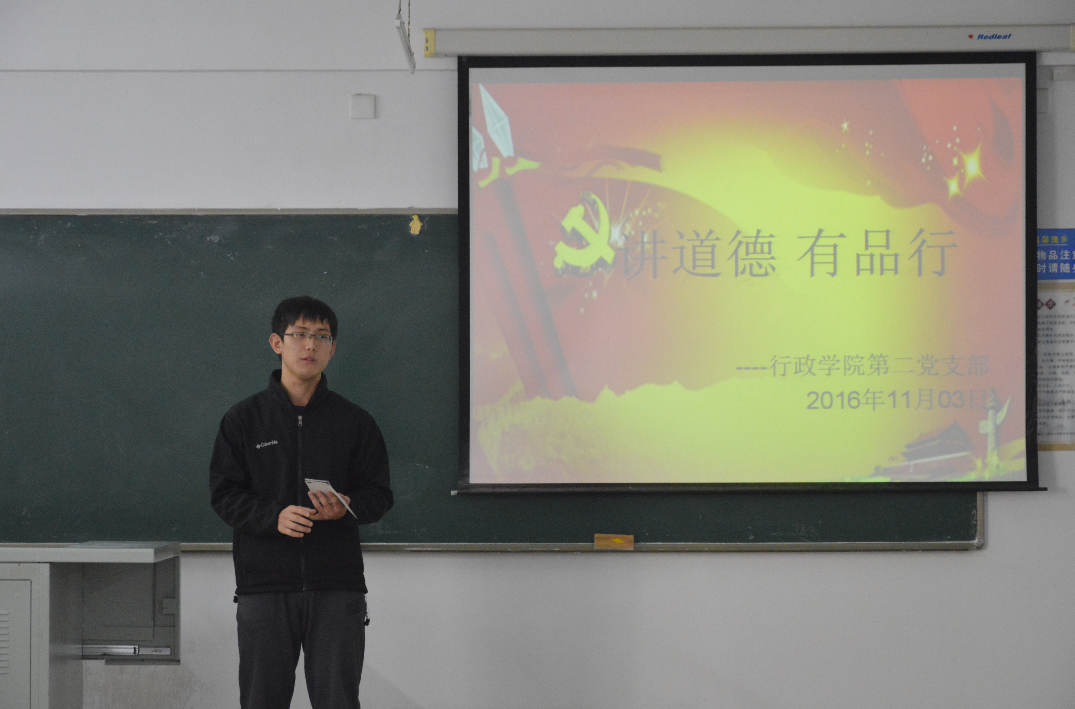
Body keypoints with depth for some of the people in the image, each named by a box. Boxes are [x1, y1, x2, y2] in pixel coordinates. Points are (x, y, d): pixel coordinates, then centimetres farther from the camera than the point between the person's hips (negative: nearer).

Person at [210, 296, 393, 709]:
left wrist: (345, 509, -14)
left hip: (337, 586, 0)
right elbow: (225, 494, 2)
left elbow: (379, 494, 9)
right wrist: (273, 517, -16)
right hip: (263, 585, 0)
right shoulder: (244, 419, 7)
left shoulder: (354, 422, 9)